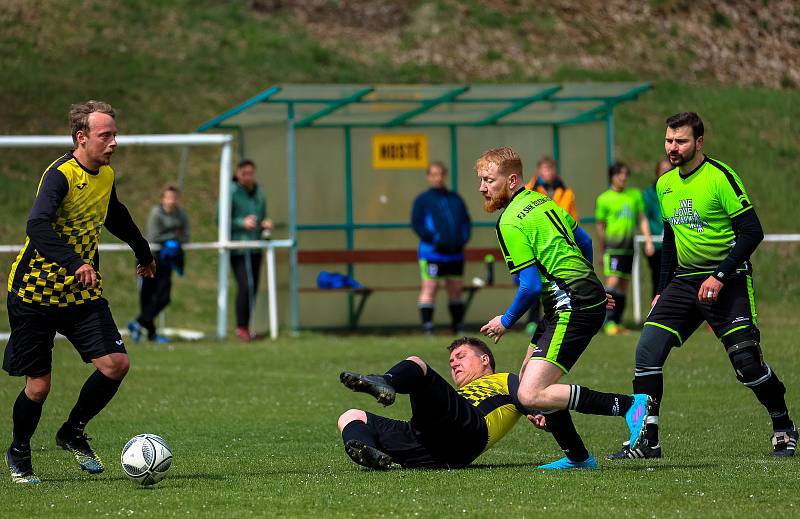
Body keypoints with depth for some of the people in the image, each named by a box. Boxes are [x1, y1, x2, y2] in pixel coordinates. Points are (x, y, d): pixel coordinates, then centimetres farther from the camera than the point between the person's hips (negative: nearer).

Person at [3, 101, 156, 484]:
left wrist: (143, 252, 41)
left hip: (83, 292, 6)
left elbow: (116, 217, 27)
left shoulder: (106, 175, 5)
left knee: (116, 364, -10)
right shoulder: (61, 175, -20)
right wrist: (75, 263, -50)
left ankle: (73, 434, 12)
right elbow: (37, 227, -37)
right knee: (38, 384, -2)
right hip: (35, 291, -6)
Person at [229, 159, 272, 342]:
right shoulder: (231, 193, -6)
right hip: (238, 248, -7)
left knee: (253, 288, 8)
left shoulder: (259, 193, 14)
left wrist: (265, 224, 1)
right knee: (245, 285, -17)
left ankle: (245, 327, 18)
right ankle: (241, 327, -10)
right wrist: (242, 223, -19)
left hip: (255, 248, 7)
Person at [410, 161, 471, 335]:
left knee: (456, 288, 9)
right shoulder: (423, 200, 3)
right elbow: (416, 223, -5)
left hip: (455, 253, 5)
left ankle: (459, 327, 18)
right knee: (429, 288, -10)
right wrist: (435, 239, -15)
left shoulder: (455, 199, 17)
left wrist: (463, 239, 2)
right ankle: (427, 327, -11)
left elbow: (466, 221, 21)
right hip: (432, 252, -5)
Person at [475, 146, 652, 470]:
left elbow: (531, 285, -16)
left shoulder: (510, 224, -13)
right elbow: (584, 241, 25)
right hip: (589, 297, 10)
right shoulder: (541, 201, 15)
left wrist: (506, 322, -1)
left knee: (531, 395, -17)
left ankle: (629, 406, -16)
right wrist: (588, 286, 38)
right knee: (527, 380, 16)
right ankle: (577, 457, 18)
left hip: (572, 309, -10)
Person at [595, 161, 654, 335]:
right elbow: (600, 226, 5)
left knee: (624, 287, 6)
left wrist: (648, 241, 3)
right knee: (613, 281, -18)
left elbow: (642, 219, 15)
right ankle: (609, 322, -17)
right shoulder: (604, 199, -1)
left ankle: (617, 322, 12)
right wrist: (603, 250, 7)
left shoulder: (635, 195, 11)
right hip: (612, 247, -5)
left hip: (629, 247, 5)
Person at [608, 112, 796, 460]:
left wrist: (719, 277, -19)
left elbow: (752, 232, -14)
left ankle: (783, 427, 11)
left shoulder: (720, 177, -12)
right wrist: (662, 291, 18)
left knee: (745, 360, -13)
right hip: (684, 280, 6)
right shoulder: (664, 185, 10)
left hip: (728, 281, -6)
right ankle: (647, 441, -4)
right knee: (648, 350, -9)